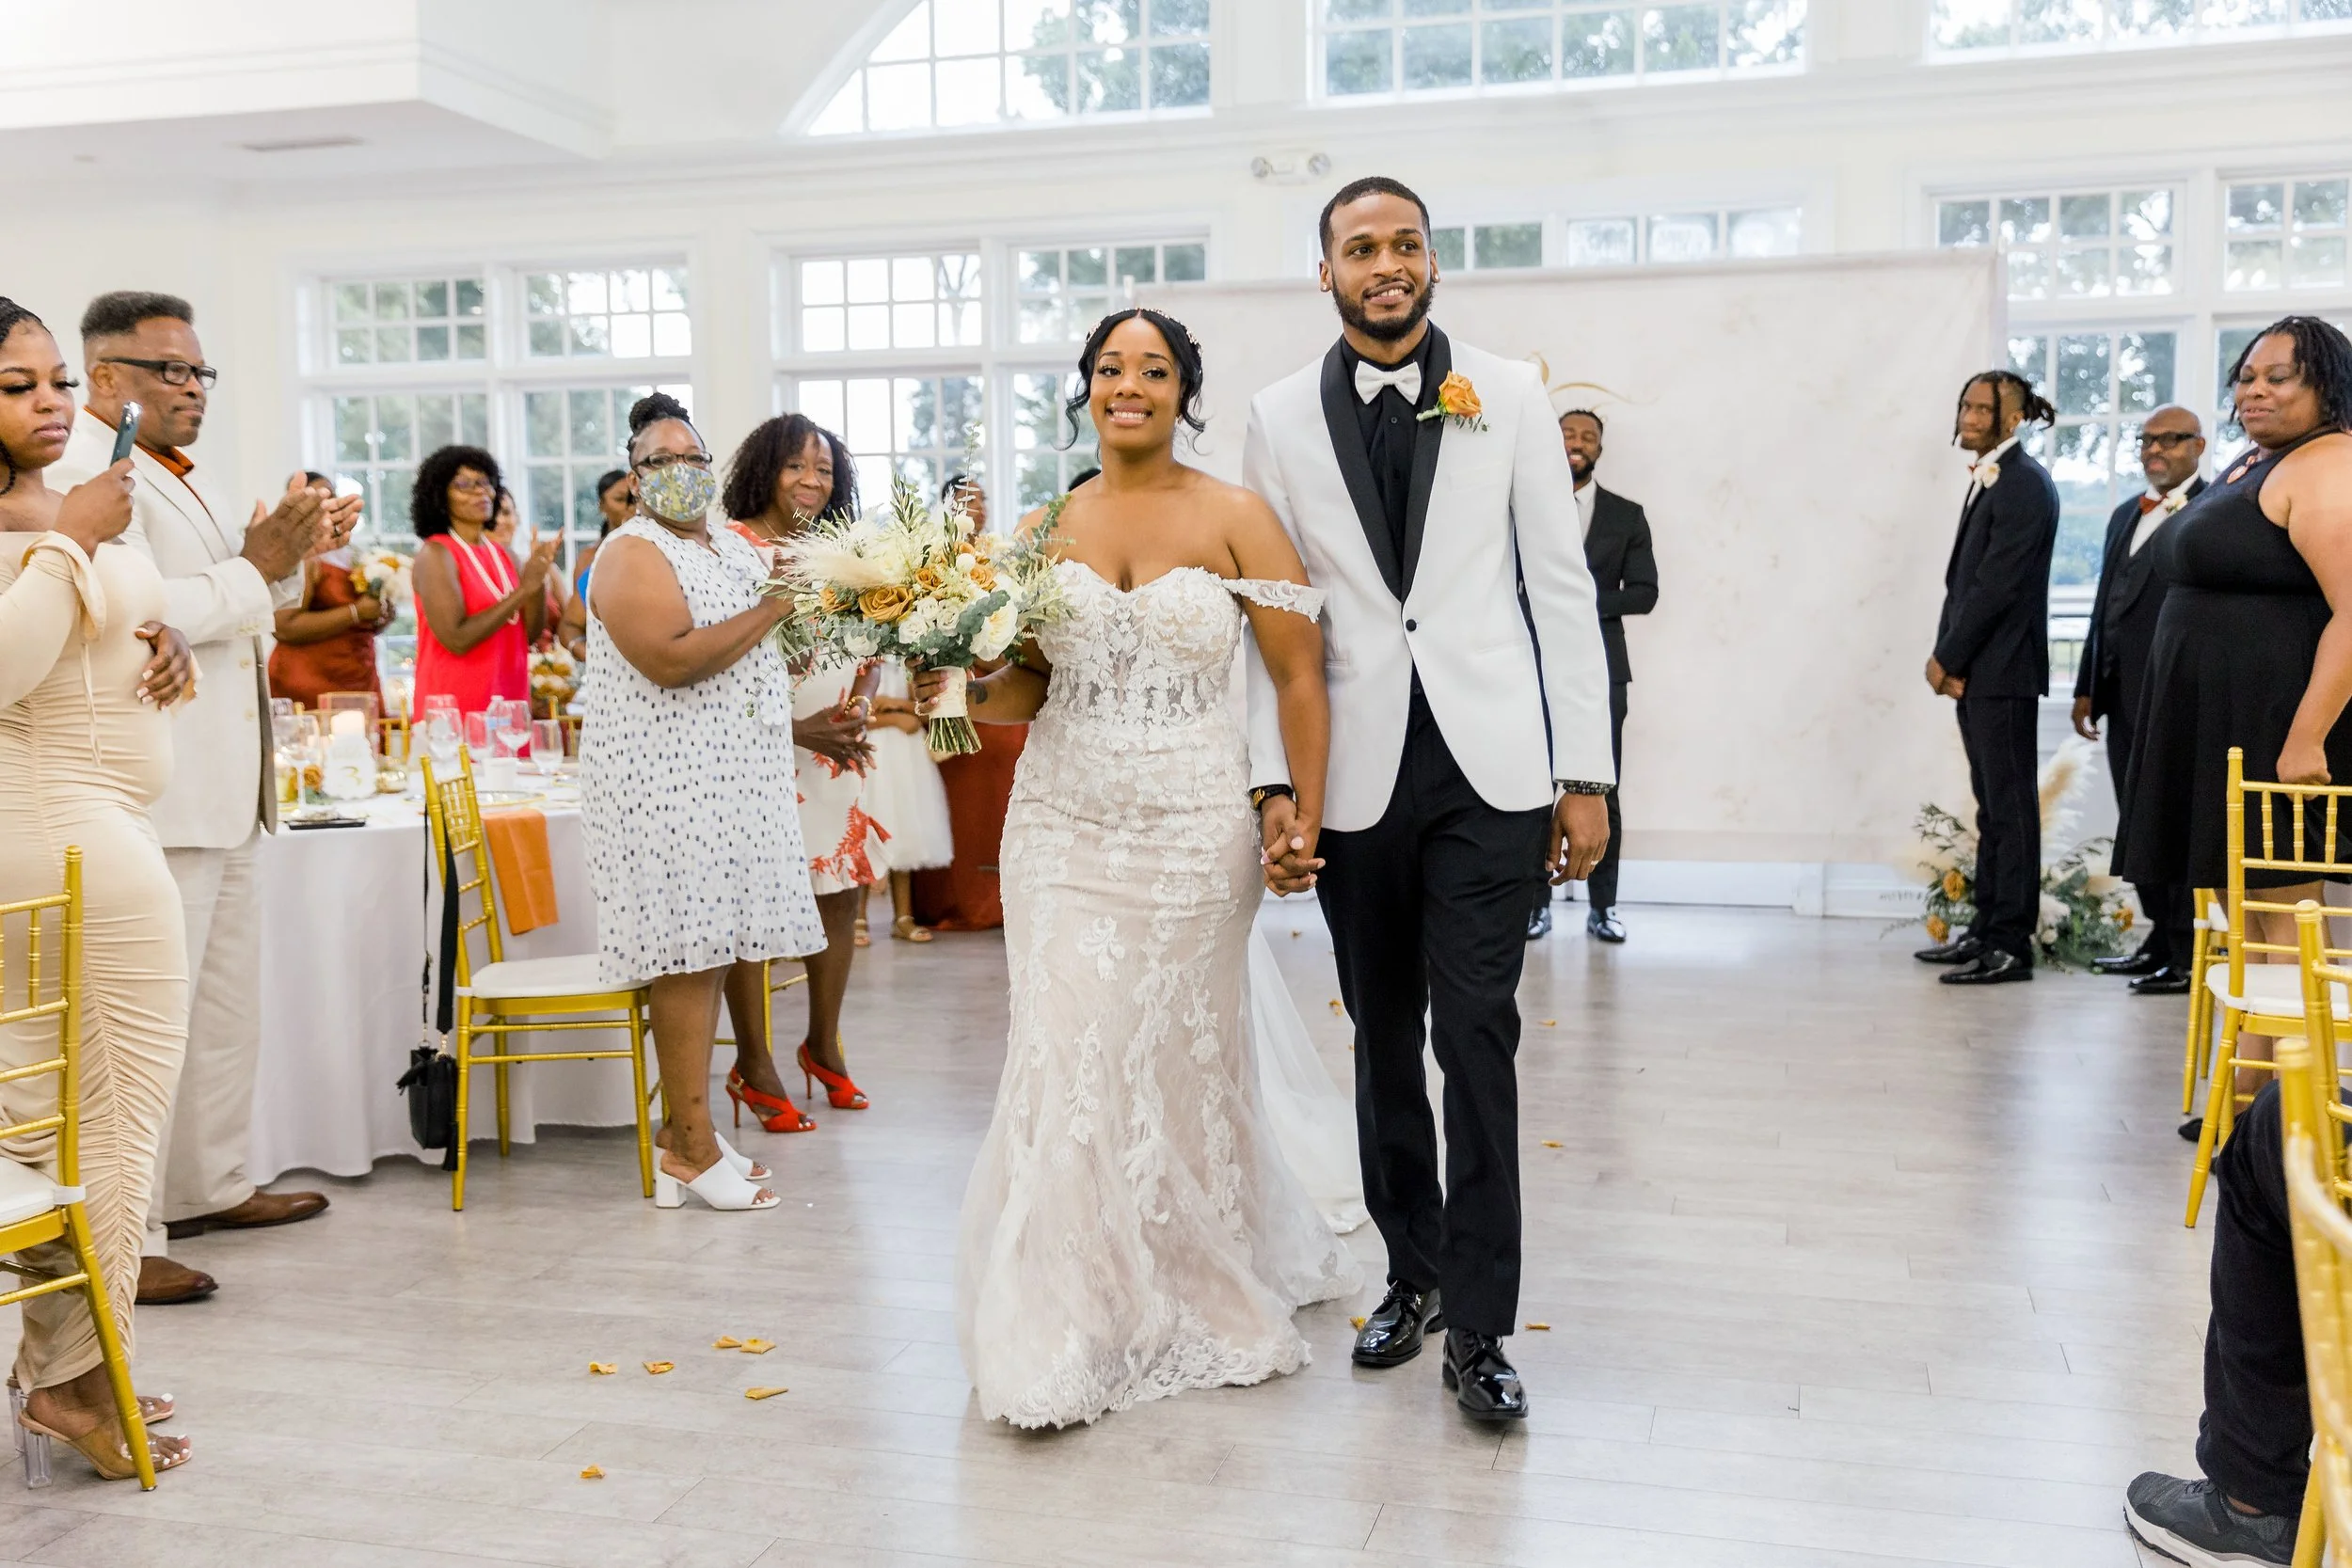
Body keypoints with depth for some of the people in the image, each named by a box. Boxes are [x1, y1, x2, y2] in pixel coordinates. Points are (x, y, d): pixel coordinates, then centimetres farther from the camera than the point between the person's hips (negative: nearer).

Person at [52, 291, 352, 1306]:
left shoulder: (182, 480, 19)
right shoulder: (87, 477, -13)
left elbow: (234, 610, 29)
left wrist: (291, 555, 12)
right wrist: (257, 564, -16)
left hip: (219, 796, 11)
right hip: (150, 799, -11)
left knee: (226, 1005, 18)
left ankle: (210, 1187, 31)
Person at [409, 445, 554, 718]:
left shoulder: (501, 552, 9)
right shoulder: (436, 554, -9)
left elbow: (530, 634, 8)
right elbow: (457, 640, -19)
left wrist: (538, 577, -7)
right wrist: (524, 589, -18)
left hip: (508, 704, 6)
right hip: (455, 710, -6)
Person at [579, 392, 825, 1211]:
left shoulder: (734, 547, 18)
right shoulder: (634, 554, -8)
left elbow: (760, 659, 31)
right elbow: (671, 660, -23)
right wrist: (773, 610, -18)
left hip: (726, 775, 8)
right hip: (669, 780, -8)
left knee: (704, 955, 9)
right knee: (690, 956, -8)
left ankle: (680, 1132, 16)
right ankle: (694, 1154, -2)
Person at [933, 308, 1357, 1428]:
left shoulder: (1235, 519, -2)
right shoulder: (1044, 530, 7)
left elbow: (1299, 679, -3)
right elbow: (1027, 689, 13)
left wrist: (1305, 823, -8)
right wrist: (960, 688, -8)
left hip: (1192, 827, -2)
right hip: (1064, 823, 2)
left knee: (1181, 1060, 9)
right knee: (1065, 1059, -1)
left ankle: (1198, 1294, 34)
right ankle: (1063, 1336, 10)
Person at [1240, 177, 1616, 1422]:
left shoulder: (1508, 396, 3)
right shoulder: (1280, 419, 5)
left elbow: (1561, 587, 2)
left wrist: (1586, 773, -2)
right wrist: (1276, 782, -2)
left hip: (1488, 767, -2)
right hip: (1354, 776, 2)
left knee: (1477, 1039, -6)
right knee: (1383, 1038, 13)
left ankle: (1478, 1327, 5)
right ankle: (1413, 1271, 30)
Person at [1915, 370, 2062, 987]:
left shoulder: (2023, 484, -12)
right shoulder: (1988, 481, 17)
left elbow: (1997, 585, -17)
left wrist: (1947, 659, -11)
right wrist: (1947, 659, 4)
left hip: (2002, 670, -9)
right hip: (1975, 670, 9)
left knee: (2011, 808, -5)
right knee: (1992, 807, 14)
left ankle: (2010, 945, -2)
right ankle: (1987, 930, 21)